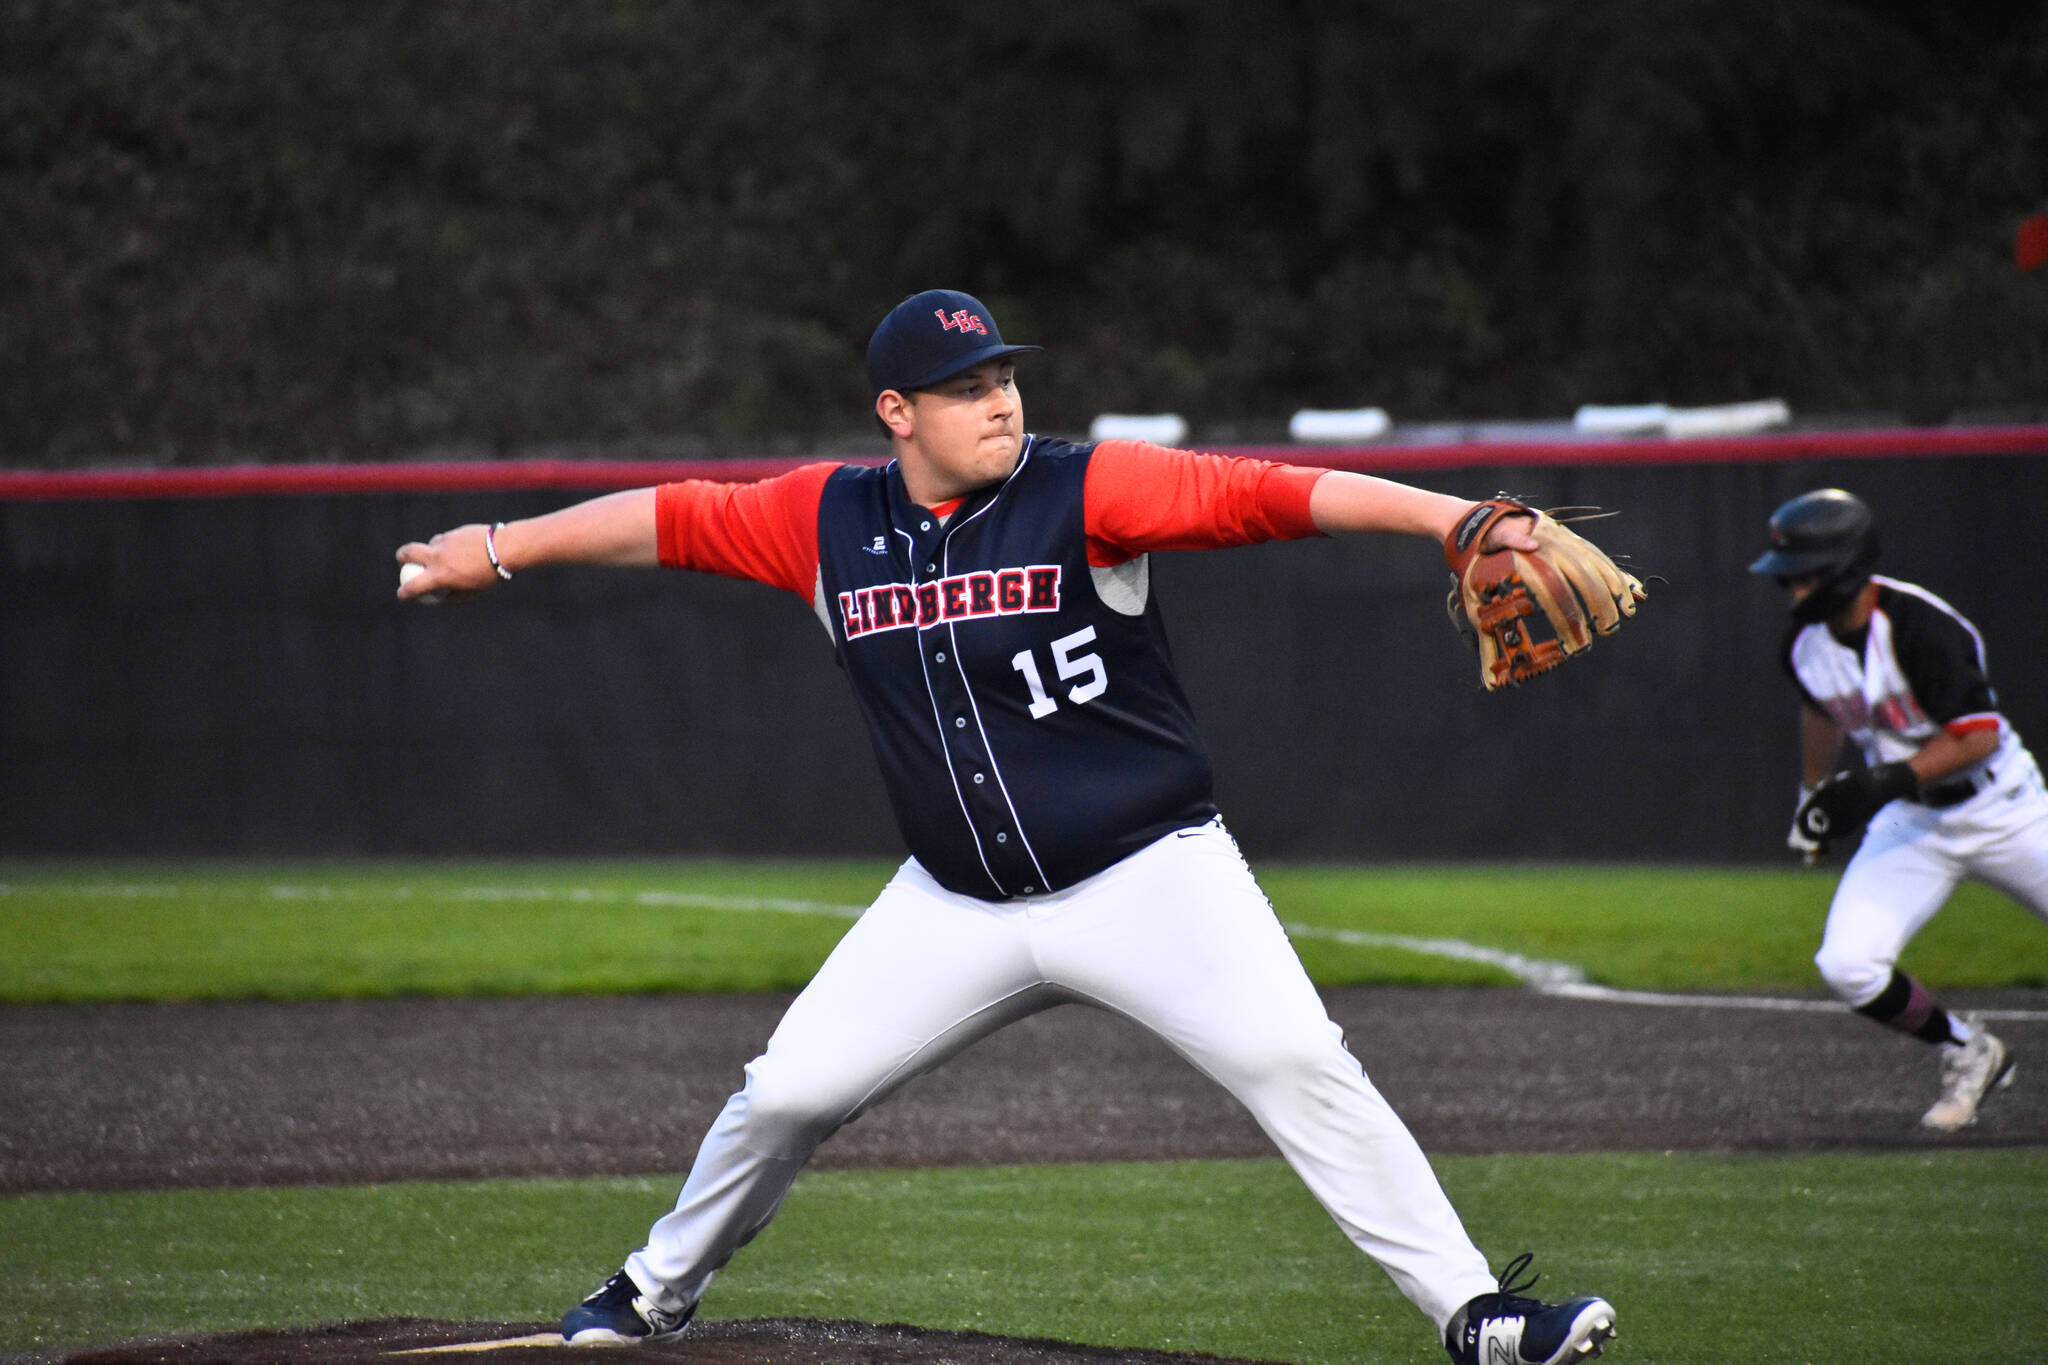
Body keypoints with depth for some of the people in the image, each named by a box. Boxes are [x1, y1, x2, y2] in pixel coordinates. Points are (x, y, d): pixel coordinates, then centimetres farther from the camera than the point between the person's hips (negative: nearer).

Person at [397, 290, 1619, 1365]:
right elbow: (671, 519, 12)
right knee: (786, 1094, 5)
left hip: (1147, 877, -4)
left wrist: (1458, 519, -33)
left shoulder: (1086, 492, -13)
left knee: (1299, 1066, -19)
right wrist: (498, 551, 16)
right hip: (958, 910, 4)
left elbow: (1269, 495, -23)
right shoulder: (829, 521, -1)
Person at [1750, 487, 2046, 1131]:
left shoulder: (1919, 628, -25)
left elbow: (1978, 735, -27)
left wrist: (1887, 781, -32)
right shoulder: (1806, 642, -4)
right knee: (1847, 966, -15)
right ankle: (1967, 1051, 8)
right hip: (1911, 825, 5)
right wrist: (1814, 794, 22)